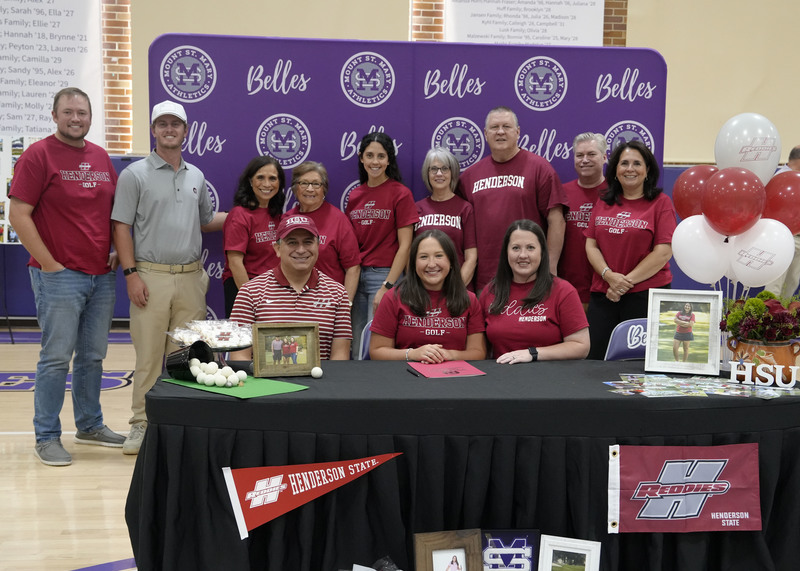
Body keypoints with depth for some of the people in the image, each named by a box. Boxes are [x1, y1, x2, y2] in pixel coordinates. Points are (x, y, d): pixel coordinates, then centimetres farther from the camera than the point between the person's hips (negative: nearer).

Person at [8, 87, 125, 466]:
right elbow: (18, 214, -11)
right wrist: (48, 264, -13)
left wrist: (117, 251, 9)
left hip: (102, 276, 6)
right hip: (59, 276, -6)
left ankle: (90, 425, 28)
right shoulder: (39, 155, -7)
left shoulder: (101, 158, 12)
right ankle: (46, 438, 10)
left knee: (93, 356, 14)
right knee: (57, 358, -2)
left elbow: (115, 210, 22)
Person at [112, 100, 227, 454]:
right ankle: (141, 422, 8)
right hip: (151, 276, -4)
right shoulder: (135, 175, 0)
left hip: (191, 278, 4)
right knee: (148, 354, -2)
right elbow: (121, 226, -3)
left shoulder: (196, 177, 15)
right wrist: (131, 273, -11)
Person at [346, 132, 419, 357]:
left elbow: (404, 246, -8)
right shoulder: (355, 195, 11)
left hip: (385, 275, -5)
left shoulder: (400, 193, -5)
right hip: (356, 275, 5)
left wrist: (387, 286, -14)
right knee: (356, 346, 7)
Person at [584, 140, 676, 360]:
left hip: (646, 294, -4)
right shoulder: (603, 203, 13)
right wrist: (609, 276, -10)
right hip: (603, 295, 4)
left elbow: (664, 251, -8)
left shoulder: (661, 203, 0)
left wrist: (627, 281, -12)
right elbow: (591, 245, 7)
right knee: (594, 360, 2)